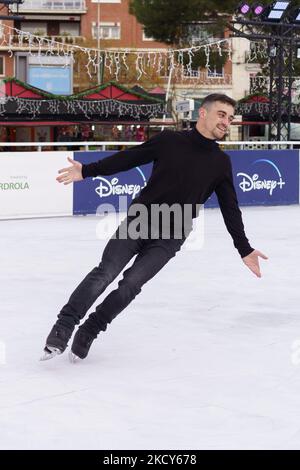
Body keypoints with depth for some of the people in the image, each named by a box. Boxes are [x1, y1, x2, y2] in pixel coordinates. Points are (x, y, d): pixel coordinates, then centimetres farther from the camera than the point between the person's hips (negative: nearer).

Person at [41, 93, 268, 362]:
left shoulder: (221, 163, 4)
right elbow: (128, 158, 4)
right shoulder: (170, 141, -1)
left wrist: (244, 250, 6)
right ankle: (62, 329, -9)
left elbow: (230, 209, 9)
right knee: (105, 273, -14)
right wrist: (86, 171, 0)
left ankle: (87, 334, 2)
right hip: (139, 220, -1)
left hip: (169, 239, 1)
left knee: (131, 285, -13)